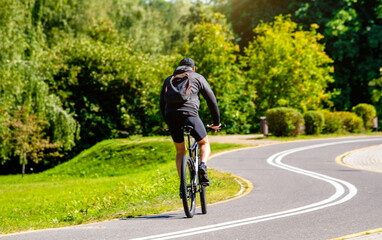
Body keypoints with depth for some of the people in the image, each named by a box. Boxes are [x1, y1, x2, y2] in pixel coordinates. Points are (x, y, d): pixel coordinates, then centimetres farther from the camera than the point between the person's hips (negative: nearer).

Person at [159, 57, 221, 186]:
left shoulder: (169, 80, 27)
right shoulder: (198, 78, 18)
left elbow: (162, 103, 26)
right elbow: (211, 100, 17)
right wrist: (216, 122, 25)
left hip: (171, 116, 3)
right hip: (189, 114, -3)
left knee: (180, 151, 18)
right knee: (204, 143, 18)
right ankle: (203, 166, -11)